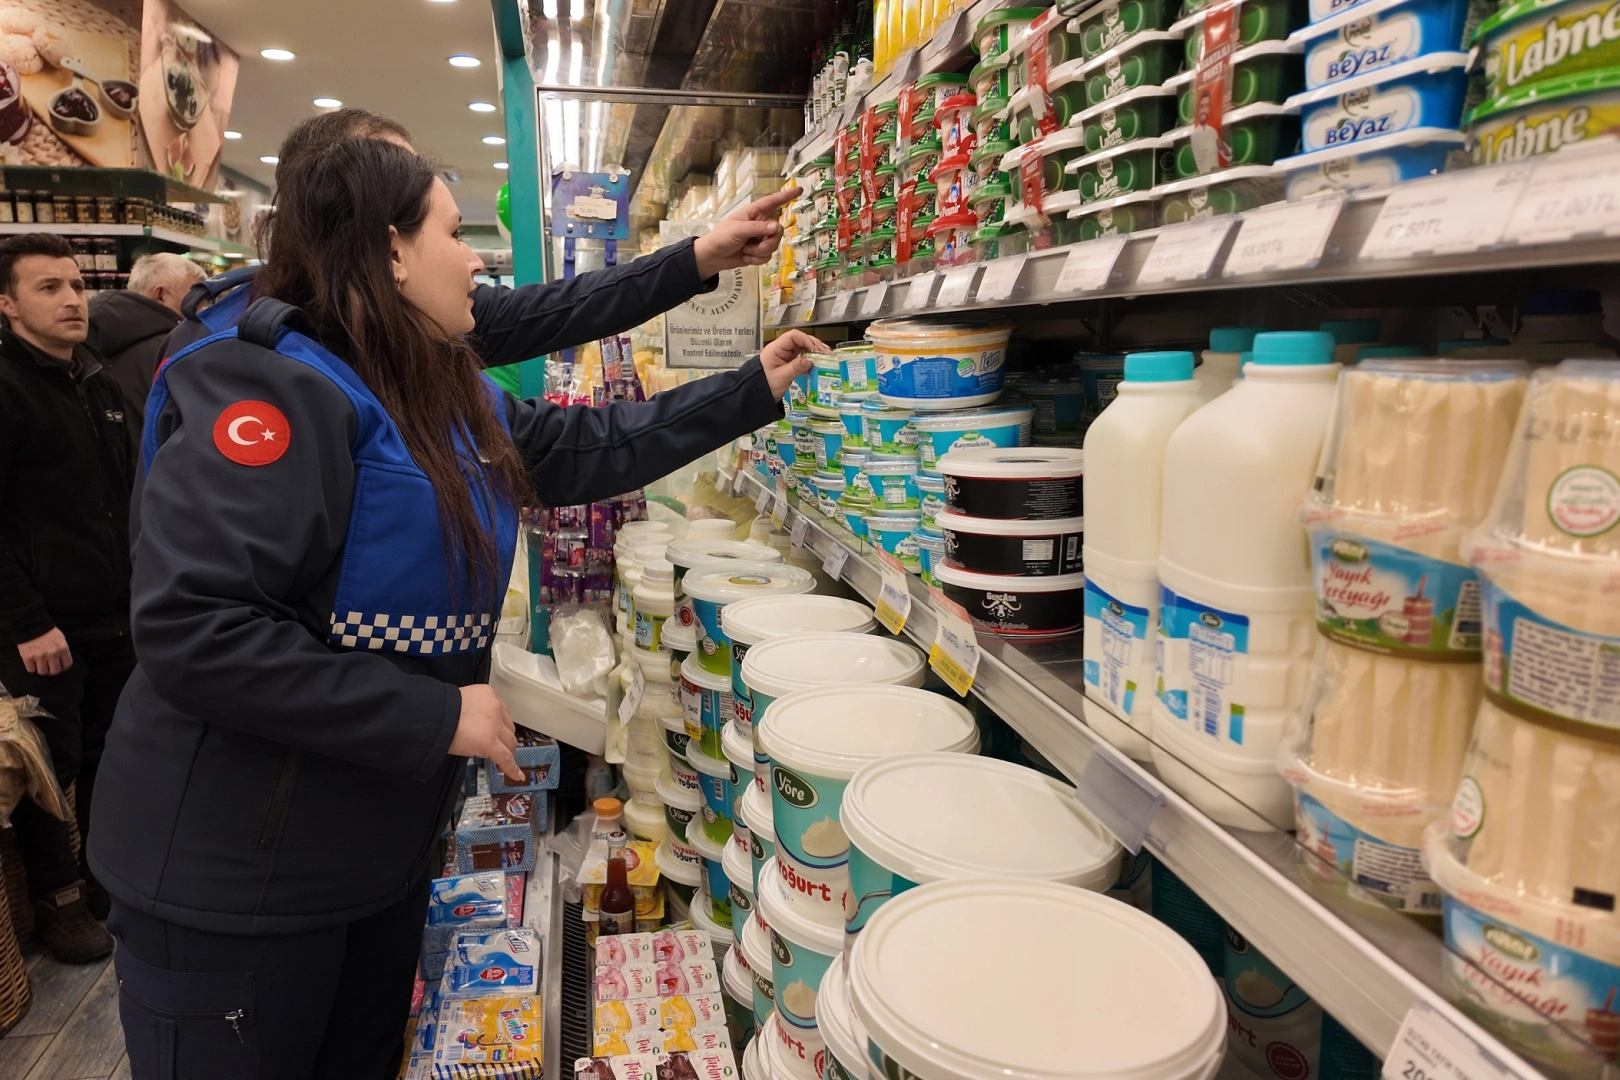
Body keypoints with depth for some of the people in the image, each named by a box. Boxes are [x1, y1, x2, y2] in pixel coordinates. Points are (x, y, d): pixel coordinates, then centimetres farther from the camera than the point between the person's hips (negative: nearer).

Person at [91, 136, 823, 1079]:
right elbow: (192, 631, -29)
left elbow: (593, 449, 15)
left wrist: (753, 391, 15)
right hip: (235, 875, -8)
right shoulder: (275, 388, -23)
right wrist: (437, 716, -26)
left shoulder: (456, 400, 6)